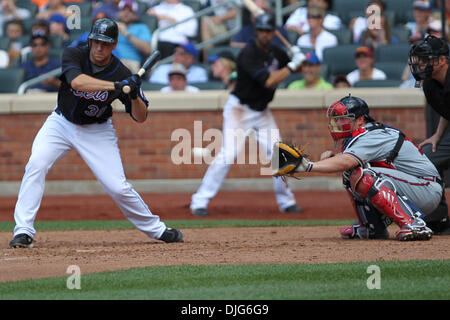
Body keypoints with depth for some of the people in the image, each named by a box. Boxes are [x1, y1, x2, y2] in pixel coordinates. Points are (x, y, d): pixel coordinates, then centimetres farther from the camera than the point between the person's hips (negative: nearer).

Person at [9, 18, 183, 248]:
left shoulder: (121, 73, -16)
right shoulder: (74, 55, -18)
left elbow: (140, 117, -10)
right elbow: (77, 82, -40)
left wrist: (134, 96, -31)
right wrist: (117, 86, -47)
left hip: (97, 131, 0)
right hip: (61, 123, 0)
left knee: (118, 187, -8)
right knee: (36, 164, -23)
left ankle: (156, 229, 13)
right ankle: (23, 231, -20)